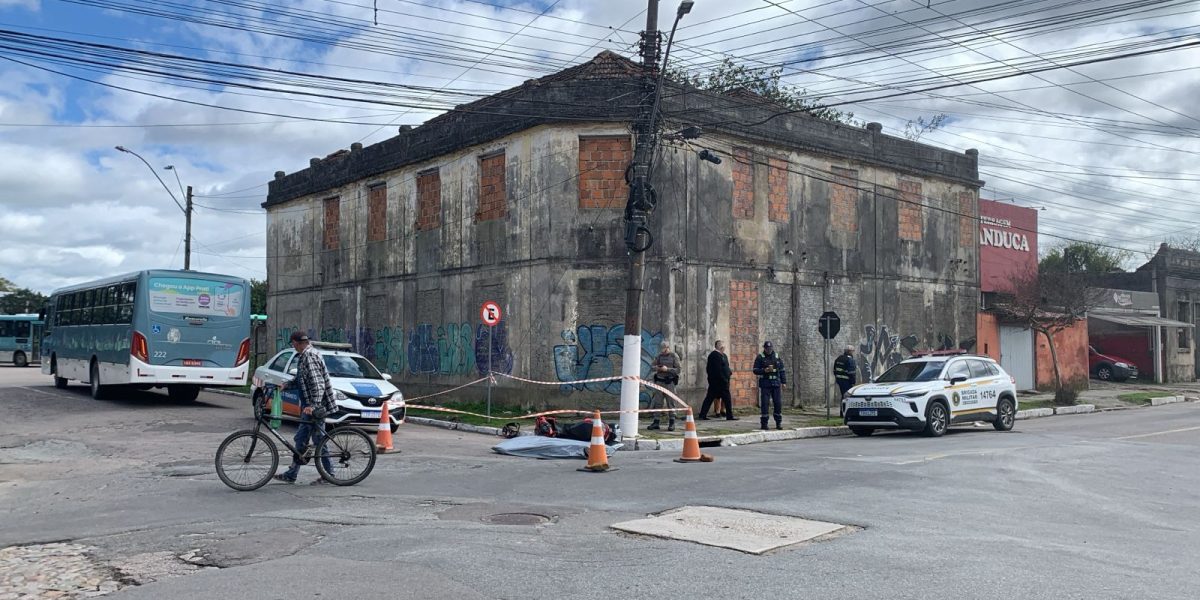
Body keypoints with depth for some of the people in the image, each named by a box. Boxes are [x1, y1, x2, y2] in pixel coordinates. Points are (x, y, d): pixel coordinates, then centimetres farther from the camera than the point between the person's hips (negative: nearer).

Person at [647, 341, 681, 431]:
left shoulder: (674, 357, 0)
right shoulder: (659, 356, 10)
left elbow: (678, 370, -7)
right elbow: (651, 367, 9)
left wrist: (667, 369, -18)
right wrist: (656, 368, -13)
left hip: (669, 382, -4)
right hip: (659, 381, 4)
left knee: (670, 402, -2)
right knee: (657, 402, 2)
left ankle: (672, 423, 5)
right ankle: (656, 422, 7)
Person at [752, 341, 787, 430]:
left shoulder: (777, 357, 10)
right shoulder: (760, 358, 2)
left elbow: (782, 371, 12)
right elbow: (755, 370, -2)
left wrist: (784, 382, 4)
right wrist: (765, 370, -18)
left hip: (776, 384, 3)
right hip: (765, 385, -3)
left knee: (778, 403, 0)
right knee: (764, 404, -5)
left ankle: (779, 423, 9)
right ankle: (764, 423, 1)